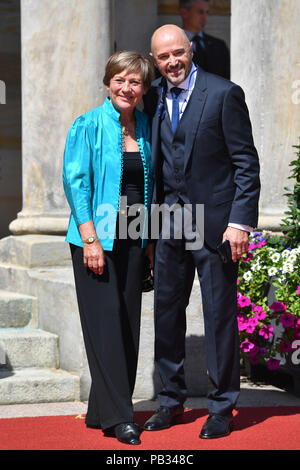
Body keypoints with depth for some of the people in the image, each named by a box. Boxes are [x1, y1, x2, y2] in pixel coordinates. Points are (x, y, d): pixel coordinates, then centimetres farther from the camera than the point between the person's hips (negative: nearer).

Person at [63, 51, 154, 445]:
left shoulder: (146, 127, 9)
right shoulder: (88, 126, -5)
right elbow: (75, 182, -9)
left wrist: (149, 238, 10)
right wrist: (90, 238, -15)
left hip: (133, 239, 5)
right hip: (96, 238, -5)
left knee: (128, 324, 6)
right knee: (106, 323, -7)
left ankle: (101, 411, 16)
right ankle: (117, 416, -2)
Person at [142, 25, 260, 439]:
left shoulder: (224, 94, -7)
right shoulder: (154, 98, 8)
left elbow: (247, 164, -7)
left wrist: (241, 221, -14)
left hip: (213, 221, -5)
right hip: (168, 222, 5)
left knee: (220, 316, 1)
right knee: (166, 312, 11)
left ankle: (222, 408, 12)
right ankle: (172, 398, 25)